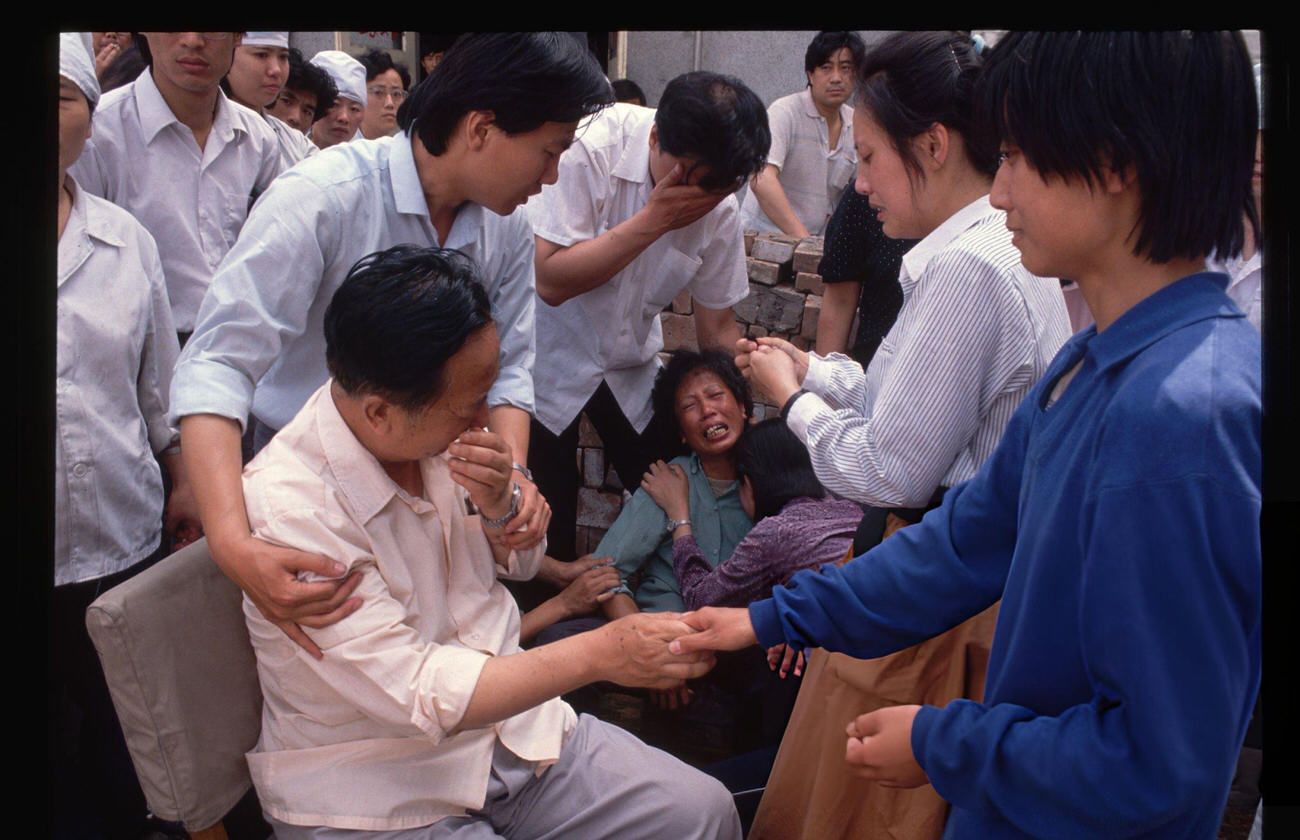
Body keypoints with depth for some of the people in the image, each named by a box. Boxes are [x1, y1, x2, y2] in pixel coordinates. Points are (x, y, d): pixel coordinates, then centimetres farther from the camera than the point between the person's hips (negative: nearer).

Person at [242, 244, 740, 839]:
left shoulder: (438, 433, -5)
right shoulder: (288, 506, -26)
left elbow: (522, 560, 13)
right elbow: (415, 694, -28)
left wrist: (499, 505, -11)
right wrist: (600, 654, -28)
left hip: (505, 727, 7)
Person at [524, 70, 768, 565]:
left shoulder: (720, 208, -13)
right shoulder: (589, 151, -27)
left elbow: (718, 327, -2)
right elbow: (550, 282, -30)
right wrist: (651, 222, -33)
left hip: (631, 364, 4)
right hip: (550, 354, -4)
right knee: (547, 526, -2)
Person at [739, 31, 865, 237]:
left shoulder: (857, 125, 8)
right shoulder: (784, 112, -10)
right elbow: (761, 181, -24)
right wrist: (802, 239, -30)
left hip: (817, 239, 5)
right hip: (762, 235, -5)